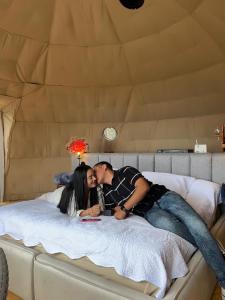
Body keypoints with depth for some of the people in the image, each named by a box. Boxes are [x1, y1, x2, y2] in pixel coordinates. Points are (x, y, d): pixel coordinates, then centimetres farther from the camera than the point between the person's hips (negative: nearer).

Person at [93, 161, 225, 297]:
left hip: (163, 196, -1)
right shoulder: (106, 194, 14)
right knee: (169, 224, -34)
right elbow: (118, 211, 14)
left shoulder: (125, 171, 2)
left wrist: (124, 208, -15)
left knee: (196, 225, -23)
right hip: (148, 210, 2)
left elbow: (143, 187, -11)